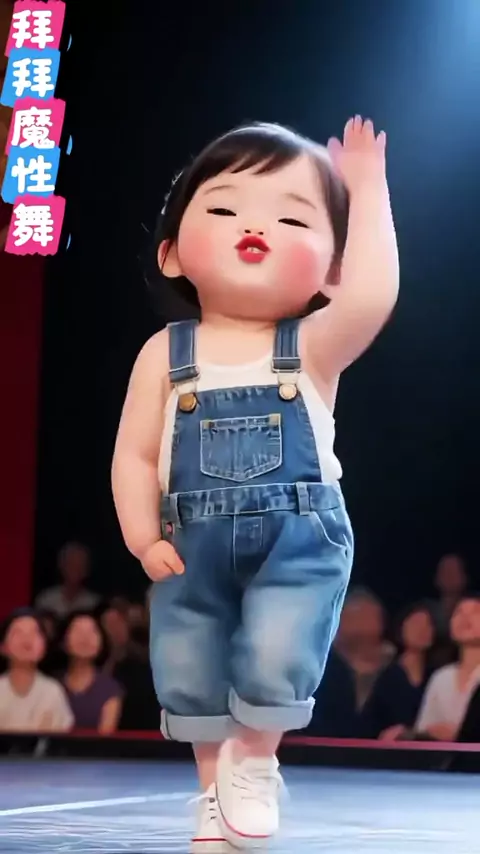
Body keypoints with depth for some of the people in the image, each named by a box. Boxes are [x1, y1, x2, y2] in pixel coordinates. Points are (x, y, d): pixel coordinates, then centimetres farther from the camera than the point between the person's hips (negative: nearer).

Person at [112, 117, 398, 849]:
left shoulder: (313, 345, -5)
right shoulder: (167, 354, 0)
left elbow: (371, 296, -26)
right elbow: (136, 455, 2)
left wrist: (367, 192, -18)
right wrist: (145, 538, -10)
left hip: (299, 542, -2)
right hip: (193, 548, 3)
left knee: (276, 663, -16)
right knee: (189, 679, 8)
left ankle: (256, 759, 15)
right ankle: (217, 795, 32)